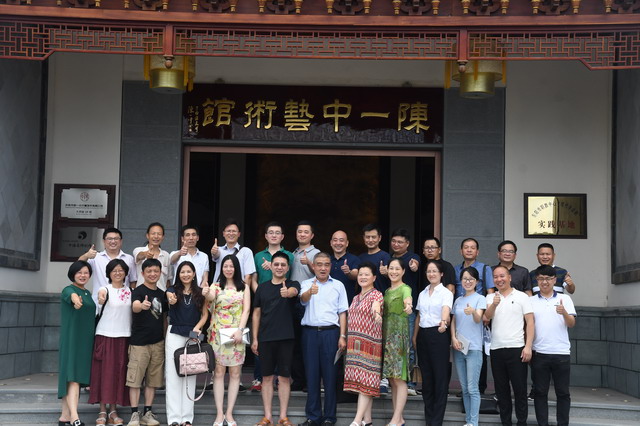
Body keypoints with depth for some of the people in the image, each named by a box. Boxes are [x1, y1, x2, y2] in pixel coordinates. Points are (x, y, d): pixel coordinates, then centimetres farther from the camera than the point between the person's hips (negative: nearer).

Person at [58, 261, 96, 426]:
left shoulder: (88, 293, 15)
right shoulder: (68, 290, -8)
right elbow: (72, 296, -33)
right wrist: (76, 300, -55)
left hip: (85, 341, 7)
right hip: (71, 339, -7)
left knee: (73, 378, 8)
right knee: (73, 377, -16)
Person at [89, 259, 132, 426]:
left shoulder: (130, 291, 10)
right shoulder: (106, 290, -2)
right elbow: (101, 294, -23)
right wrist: (101, 298, -43)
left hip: (124, 336, 4)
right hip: (105, 335, -4)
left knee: (119, 373, 4)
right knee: (104, 371, -4)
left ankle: (113, 411, 11)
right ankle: (102, 411, 1)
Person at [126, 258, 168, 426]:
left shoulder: (162, 294, 12)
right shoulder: (138, 291, -6)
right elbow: (134, 307, -27)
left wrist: (166, 338, 13)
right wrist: (142, 306, -50)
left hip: (158, 343, 6)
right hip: (139, 342, -5)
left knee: (153, 380, 9)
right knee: (135, 379, -4)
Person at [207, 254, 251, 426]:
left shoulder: (244, 287, 9)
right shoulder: (216, 286, 7)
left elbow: (246, 310, 1)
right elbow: (210, 297, -15)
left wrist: (240, 330, -12)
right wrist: (206, 294, -39)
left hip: (236, 333, 1)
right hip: (218, 333, -1)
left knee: (235, 373, 0)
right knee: (219, 372, -2)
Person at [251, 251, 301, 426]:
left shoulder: (293, 284, 1)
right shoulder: (262, 287, 8)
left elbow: (294, 291, -25)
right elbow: (256, 313, 11)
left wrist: (287, 292, -49)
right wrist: (254, 338, 5)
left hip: (285, 338, -2)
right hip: (265, 339, 2)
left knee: (284, 377, 3)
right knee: (267, 377, 6)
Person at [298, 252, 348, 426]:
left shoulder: (338, 285, 9)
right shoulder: (306, 284, 7)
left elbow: (342, 313, 9)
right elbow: (303, 299, -15)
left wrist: (342, 336, 0)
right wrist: (310, 292, -38)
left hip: (331, 332, 0)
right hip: (310, 332, 0)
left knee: (330, 374, 0)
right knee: (311, 374, 3)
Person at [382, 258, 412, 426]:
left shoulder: (404, 288, -6)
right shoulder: (387, 291, 17)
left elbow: (408, 298, -31)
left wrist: (408, 305, -52)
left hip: (399, 335, -8)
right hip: (387, 334, 8)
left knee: (399, 378, -8)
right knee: (392, 379, 8)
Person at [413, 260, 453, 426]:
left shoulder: (446, 293, -5)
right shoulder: (422, 294, 13)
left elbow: (446, 309, -25)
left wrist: (443, 321, -45)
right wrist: (415, 336, 14)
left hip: (439, 335, -6)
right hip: (423, 335, 6)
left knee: (440, 376, -4)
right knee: (426, 376, 8)